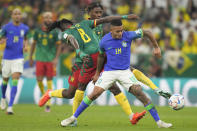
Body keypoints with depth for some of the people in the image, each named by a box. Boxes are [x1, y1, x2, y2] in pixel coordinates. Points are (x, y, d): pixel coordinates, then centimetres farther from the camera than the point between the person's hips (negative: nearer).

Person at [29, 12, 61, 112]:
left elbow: (58, 46, 4)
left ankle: (48, 104, 2)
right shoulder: (38, 31, 4)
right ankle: (43, 95, 22)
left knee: (49, 81, -2)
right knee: (39, 80, -7)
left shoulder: (54, 32, 0)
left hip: (51, 60, -1)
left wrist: (56, 59, -7)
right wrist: (30, 58, 11)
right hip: (40, 59, 1)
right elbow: (33, 44, 13)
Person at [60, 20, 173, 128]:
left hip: (125, 71, 0)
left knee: (139, 93, -15)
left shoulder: (128, 36, -11)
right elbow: (101, 56, 13)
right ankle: (73, 118, 5)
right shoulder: (104, 41, -6)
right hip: (109, 71, 0)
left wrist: (156, 47, 2)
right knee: (94, 94, -10)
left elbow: (146, 33, 0)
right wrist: (97, 73, 20)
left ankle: (159, 122, -9)